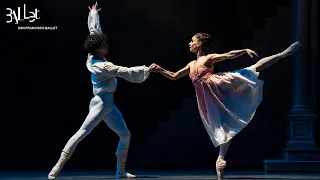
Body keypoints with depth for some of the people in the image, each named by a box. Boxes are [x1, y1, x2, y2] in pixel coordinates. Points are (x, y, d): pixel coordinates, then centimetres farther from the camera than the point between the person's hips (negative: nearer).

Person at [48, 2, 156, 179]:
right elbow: (126, 72, -19)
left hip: (108, 105, 10)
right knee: (81, 134, -14)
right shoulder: (102, 66, -19)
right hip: (101, 103, -10)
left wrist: (94, 14, 24)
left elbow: (94, 32, 14)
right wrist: (148, 69, -9)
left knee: (125, 135, 11)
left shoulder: (92, 58, 3)